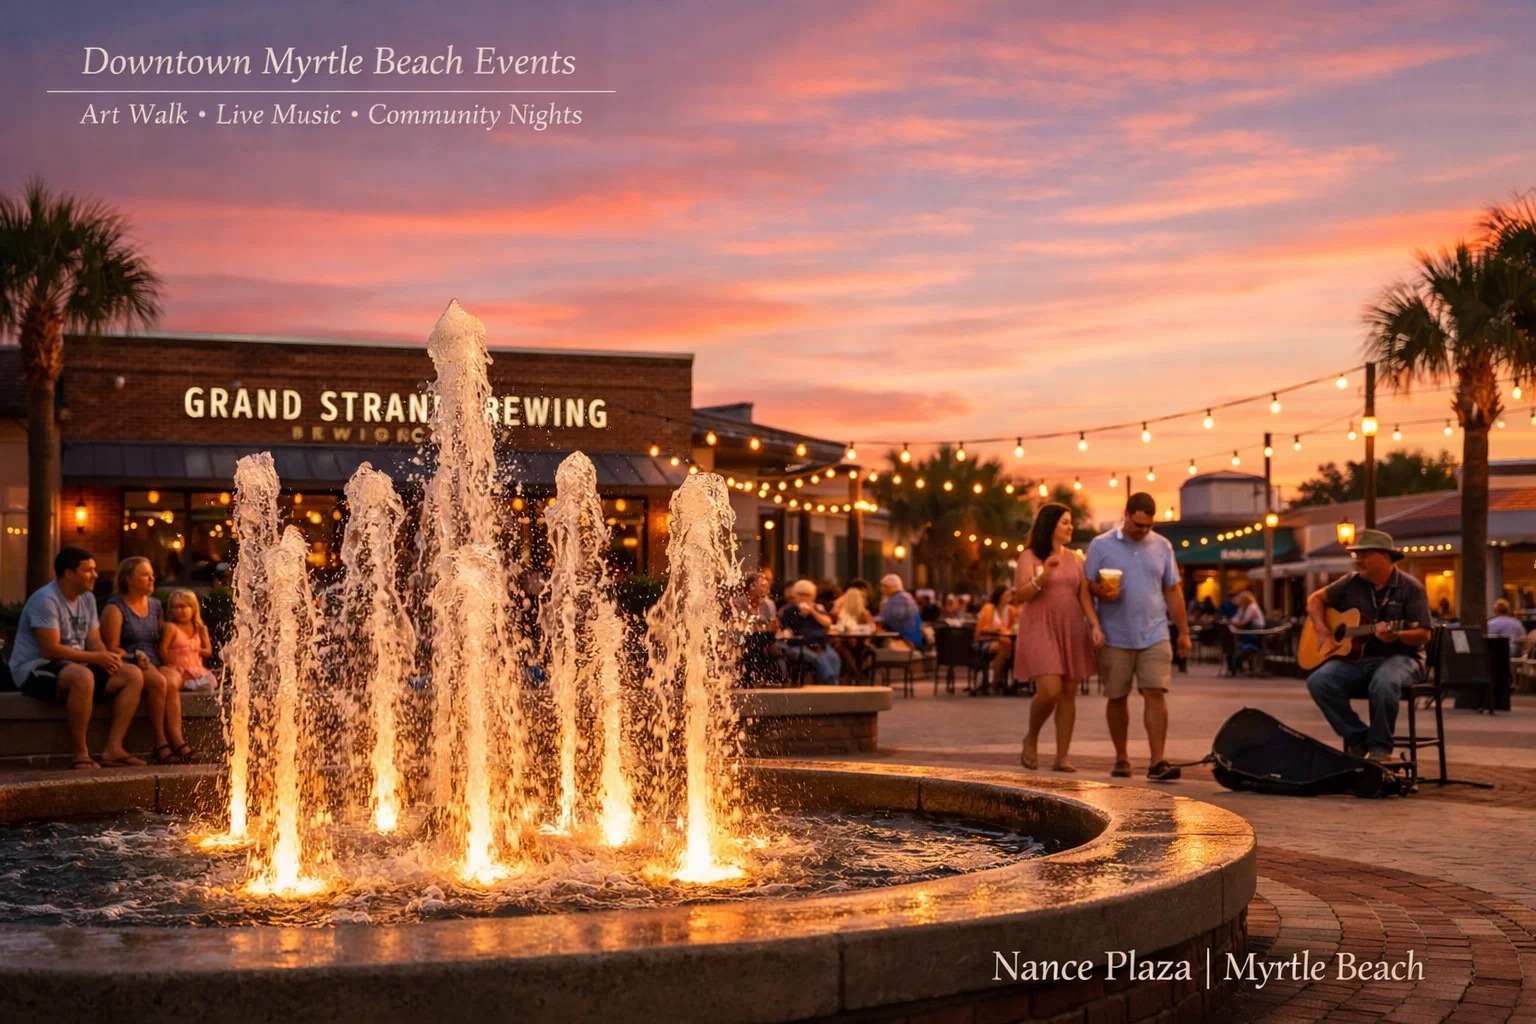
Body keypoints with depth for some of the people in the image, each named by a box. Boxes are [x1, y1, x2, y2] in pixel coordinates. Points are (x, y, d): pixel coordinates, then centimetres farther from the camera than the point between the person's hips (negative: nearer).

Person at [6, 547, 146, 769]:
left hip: (76, 667, 9)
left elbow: (94, 641, 9)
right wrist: (95, 658, -24)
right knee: (83, 677, -40)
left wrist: (107, 658, -15)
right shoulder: (46, 599, -17)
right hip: (36, 669, -9)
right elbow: (50, 650, -24)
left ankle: (112, 748, -15)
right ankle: (80, 754, -30)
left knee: (133, 675, -7)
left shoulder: (87, 598, 11)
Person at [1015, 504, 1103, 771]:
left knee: (1068, 693, 1)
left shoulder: (1075, 559, 15)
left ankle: (1062, 757, 6)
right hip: (1040, 629, -5)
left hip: (1071, 630, 5)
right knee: (1050, 690, -18)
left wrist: (1095, 625, -4)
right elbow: (1020, 595, -7)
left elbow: (1084, 596, 10)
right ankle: (1031, 739, 8)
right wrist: (1044, 575, -21)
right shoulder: (1030, 557, 1)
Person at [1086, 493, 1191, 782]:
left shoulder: (1162, 546, 9)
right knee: (1117, 698, 7)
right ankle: (1121, 759, 21)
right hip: (1115, 637, -1)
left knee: (1156, 694, -10)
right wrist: (1102, 593, -21)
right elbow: (1087, 584, 2)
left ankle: (1157, 762, -11)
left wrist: (1183, 631, 11)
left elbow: (1173, 591, 12)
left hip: (1154, 636, 1)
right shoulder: (1101, 545, 1)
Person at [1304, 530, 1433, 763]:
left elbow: (1424, 635, -9)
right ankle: (1358, 739, -10)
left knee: (1383, 683, -40)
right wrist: (1322, 629, 0)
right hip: (1355, 657, 5)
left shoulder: (1410, 588, -5)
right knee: (1318, 681, -24)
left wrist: (1396, 635, -30)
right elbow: (1316, 598, 17)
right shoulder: (1352, 583, 8)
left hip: (1399, 657, -5)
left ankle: (1380, 747, -21)